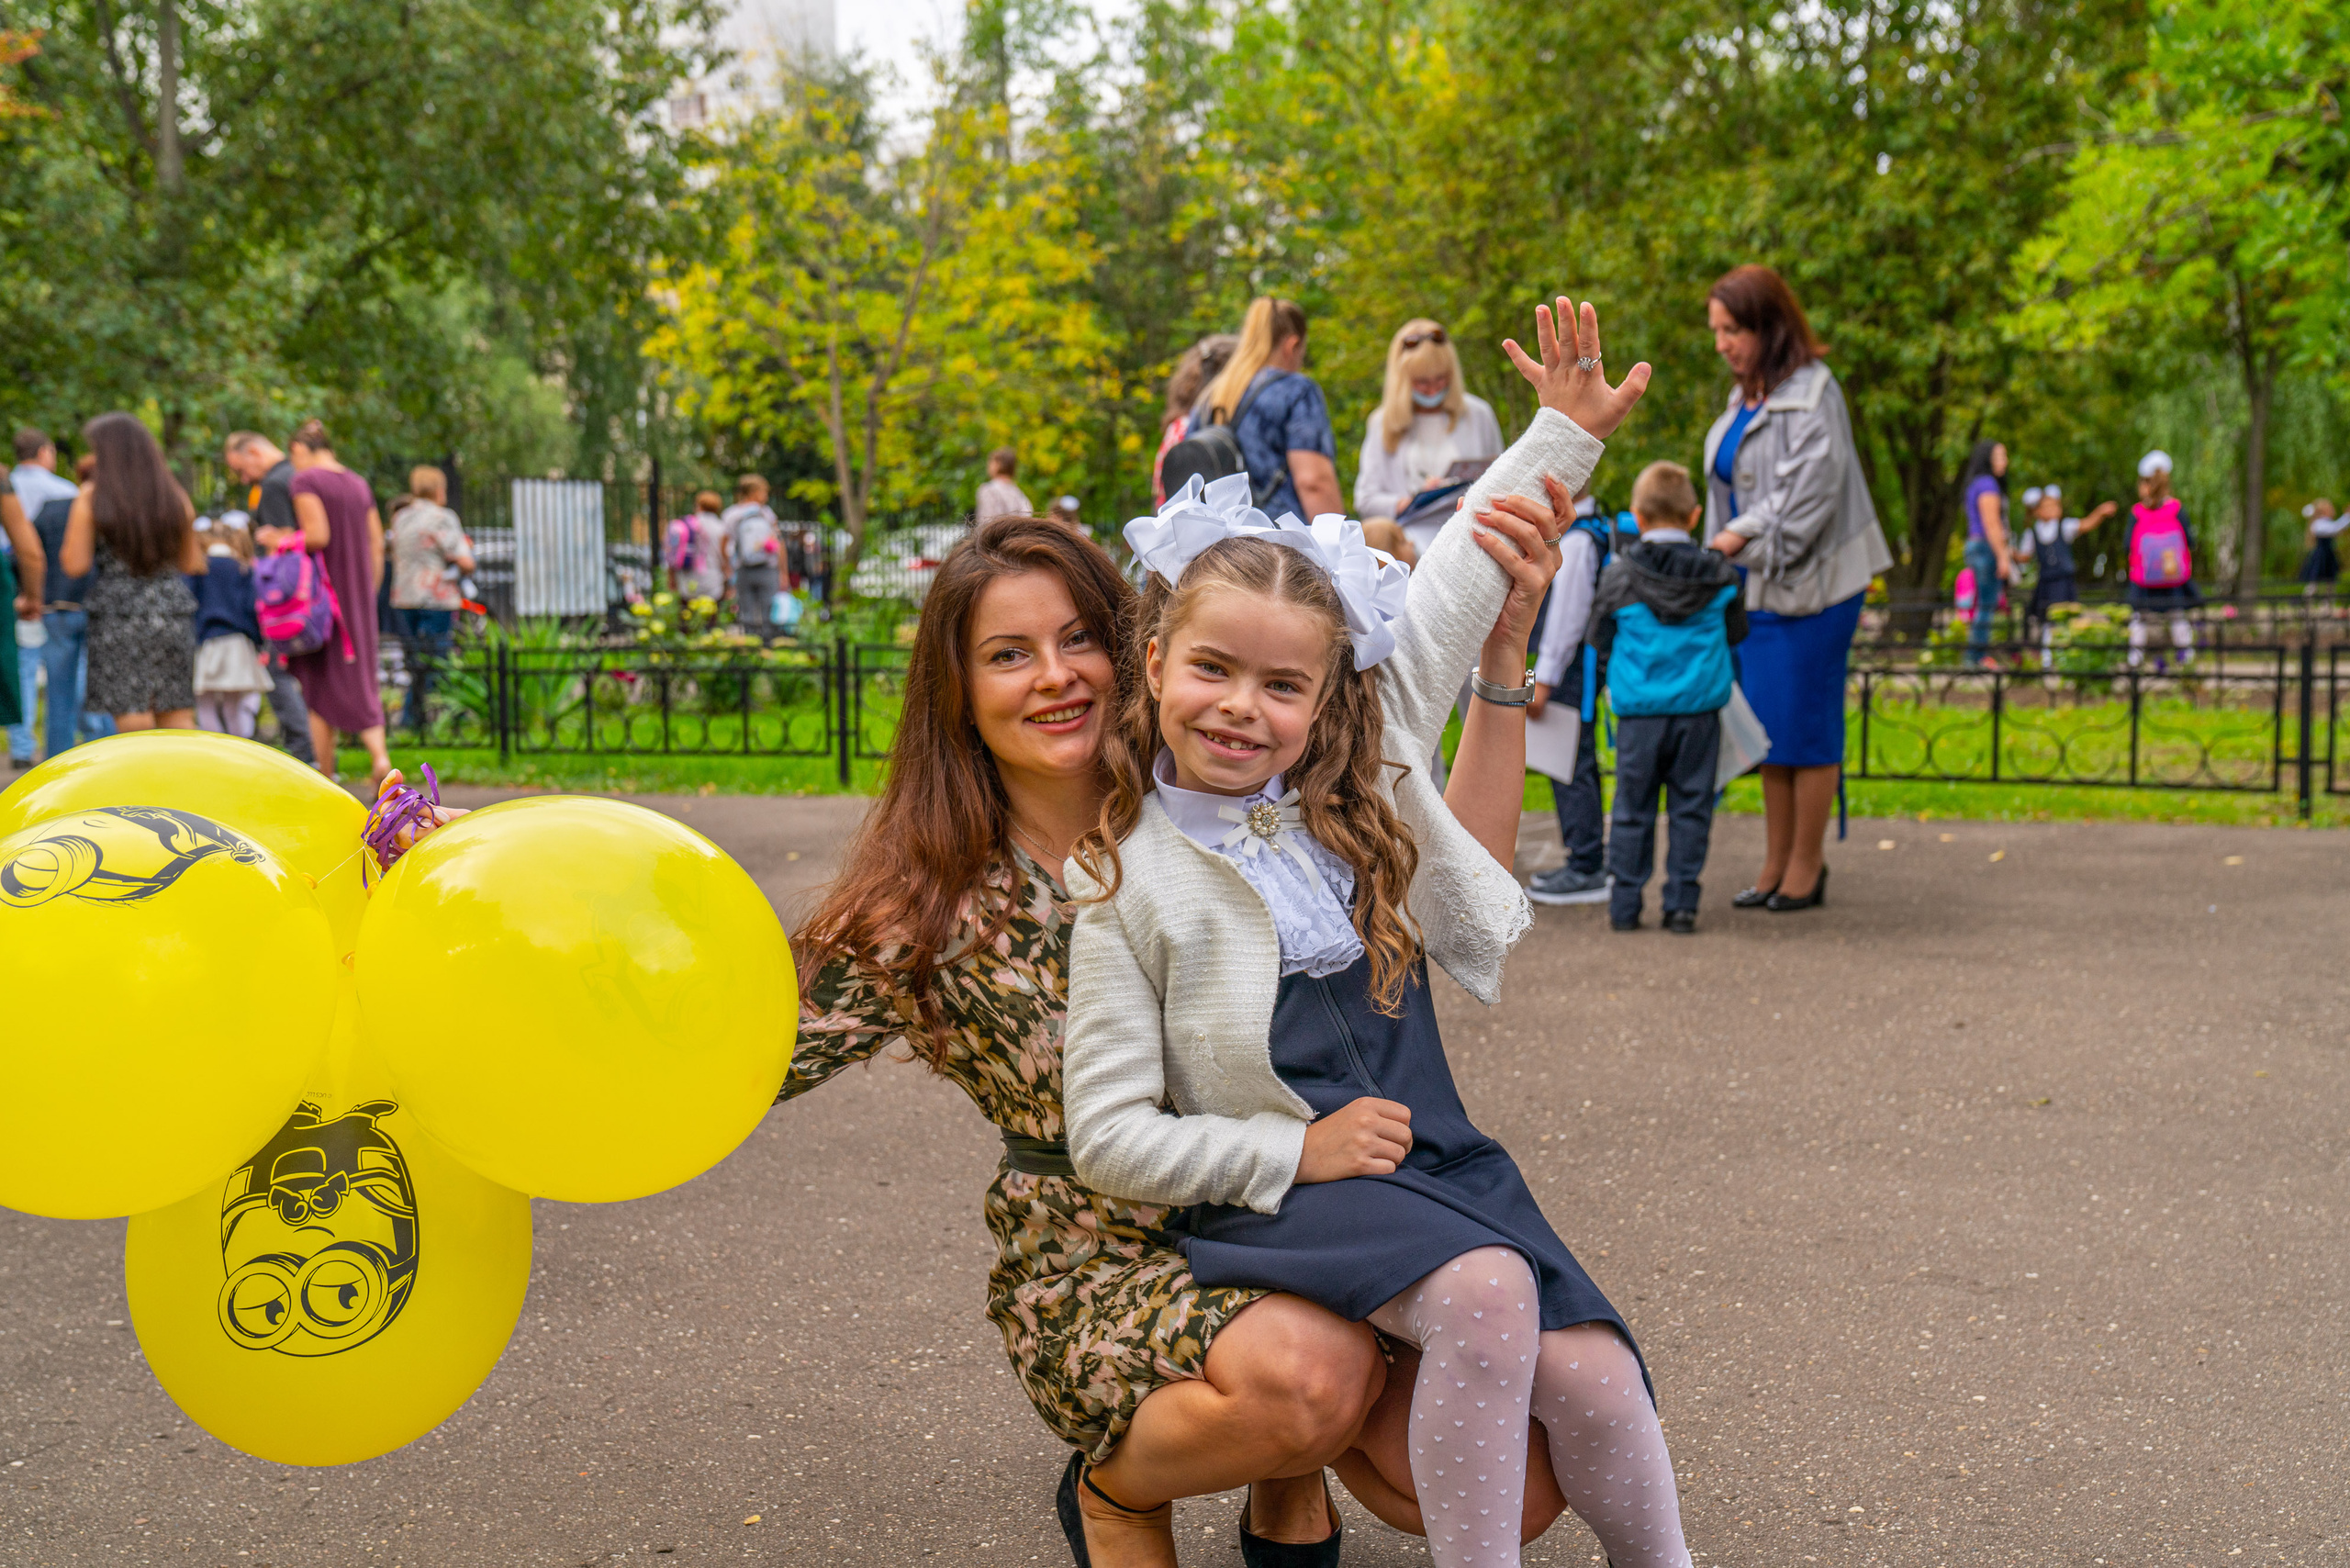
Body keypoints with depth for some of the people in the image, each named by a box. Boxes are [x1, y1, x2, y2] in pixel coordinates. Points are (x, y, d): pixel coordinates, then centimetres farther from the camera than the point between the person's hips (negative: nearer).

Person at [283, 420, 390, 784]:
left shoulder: (305, 480, -8)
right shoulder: (359, 484, 13)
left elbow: (317, 535, -19)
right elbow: (377, 545, 11)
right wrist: (368, 594, 15)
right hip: (358, 591, 6)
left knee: (319, 687, 4)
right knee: (360, 679, 8)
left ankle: (324, 776, 7)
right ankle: (379, 753, -14)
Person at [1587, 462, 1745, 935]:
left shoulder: (1619, 575, -6)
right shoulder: (1718, 574, -2)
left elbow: (1599, 639, 2)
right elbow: (1737, 633, 9)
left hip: (1639, 711, -1)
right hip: (1699, 708, 1)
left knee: (1633, 808, 7)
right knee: (1691, 807, 7)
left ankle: (1625, 904, 11)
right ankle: (1681, 904, 8)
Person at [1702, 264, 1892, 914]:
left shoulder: (1811, 396, -14)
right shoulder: (1745, 398, 13)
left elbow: (1808, 495, -20)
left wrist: (1739, 538, -19)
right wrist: (1720, 551, 13)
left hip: (1808, 586, -9)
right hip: (1757, 587, 9)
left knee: (1807, 722, -2)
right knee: (1768, 722, 11)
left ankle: (1807, 866, 8)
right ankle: (1776, 862, 19)